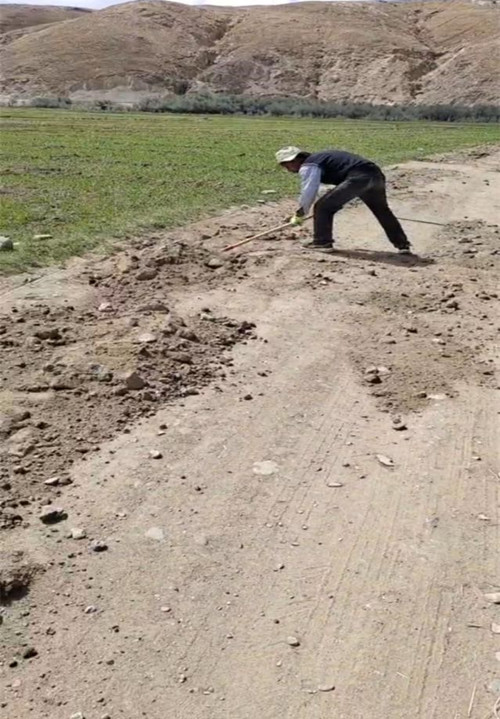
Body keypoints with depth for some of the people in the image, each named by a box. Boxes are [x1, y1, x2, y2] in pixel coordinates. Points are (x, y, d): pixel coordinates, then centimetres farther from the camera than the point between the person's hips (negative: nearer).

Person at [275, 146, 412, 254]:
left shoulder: (307, 166, 3)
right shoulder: (318, 158, 31)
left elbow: (308, 193, -2)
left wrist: (299, 215, 11)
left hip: (357, 178, -9)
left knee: (323, 207, 2)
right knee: (382, 210, 24)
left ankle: (322, 242, 9)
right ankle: (403, 244, 28)